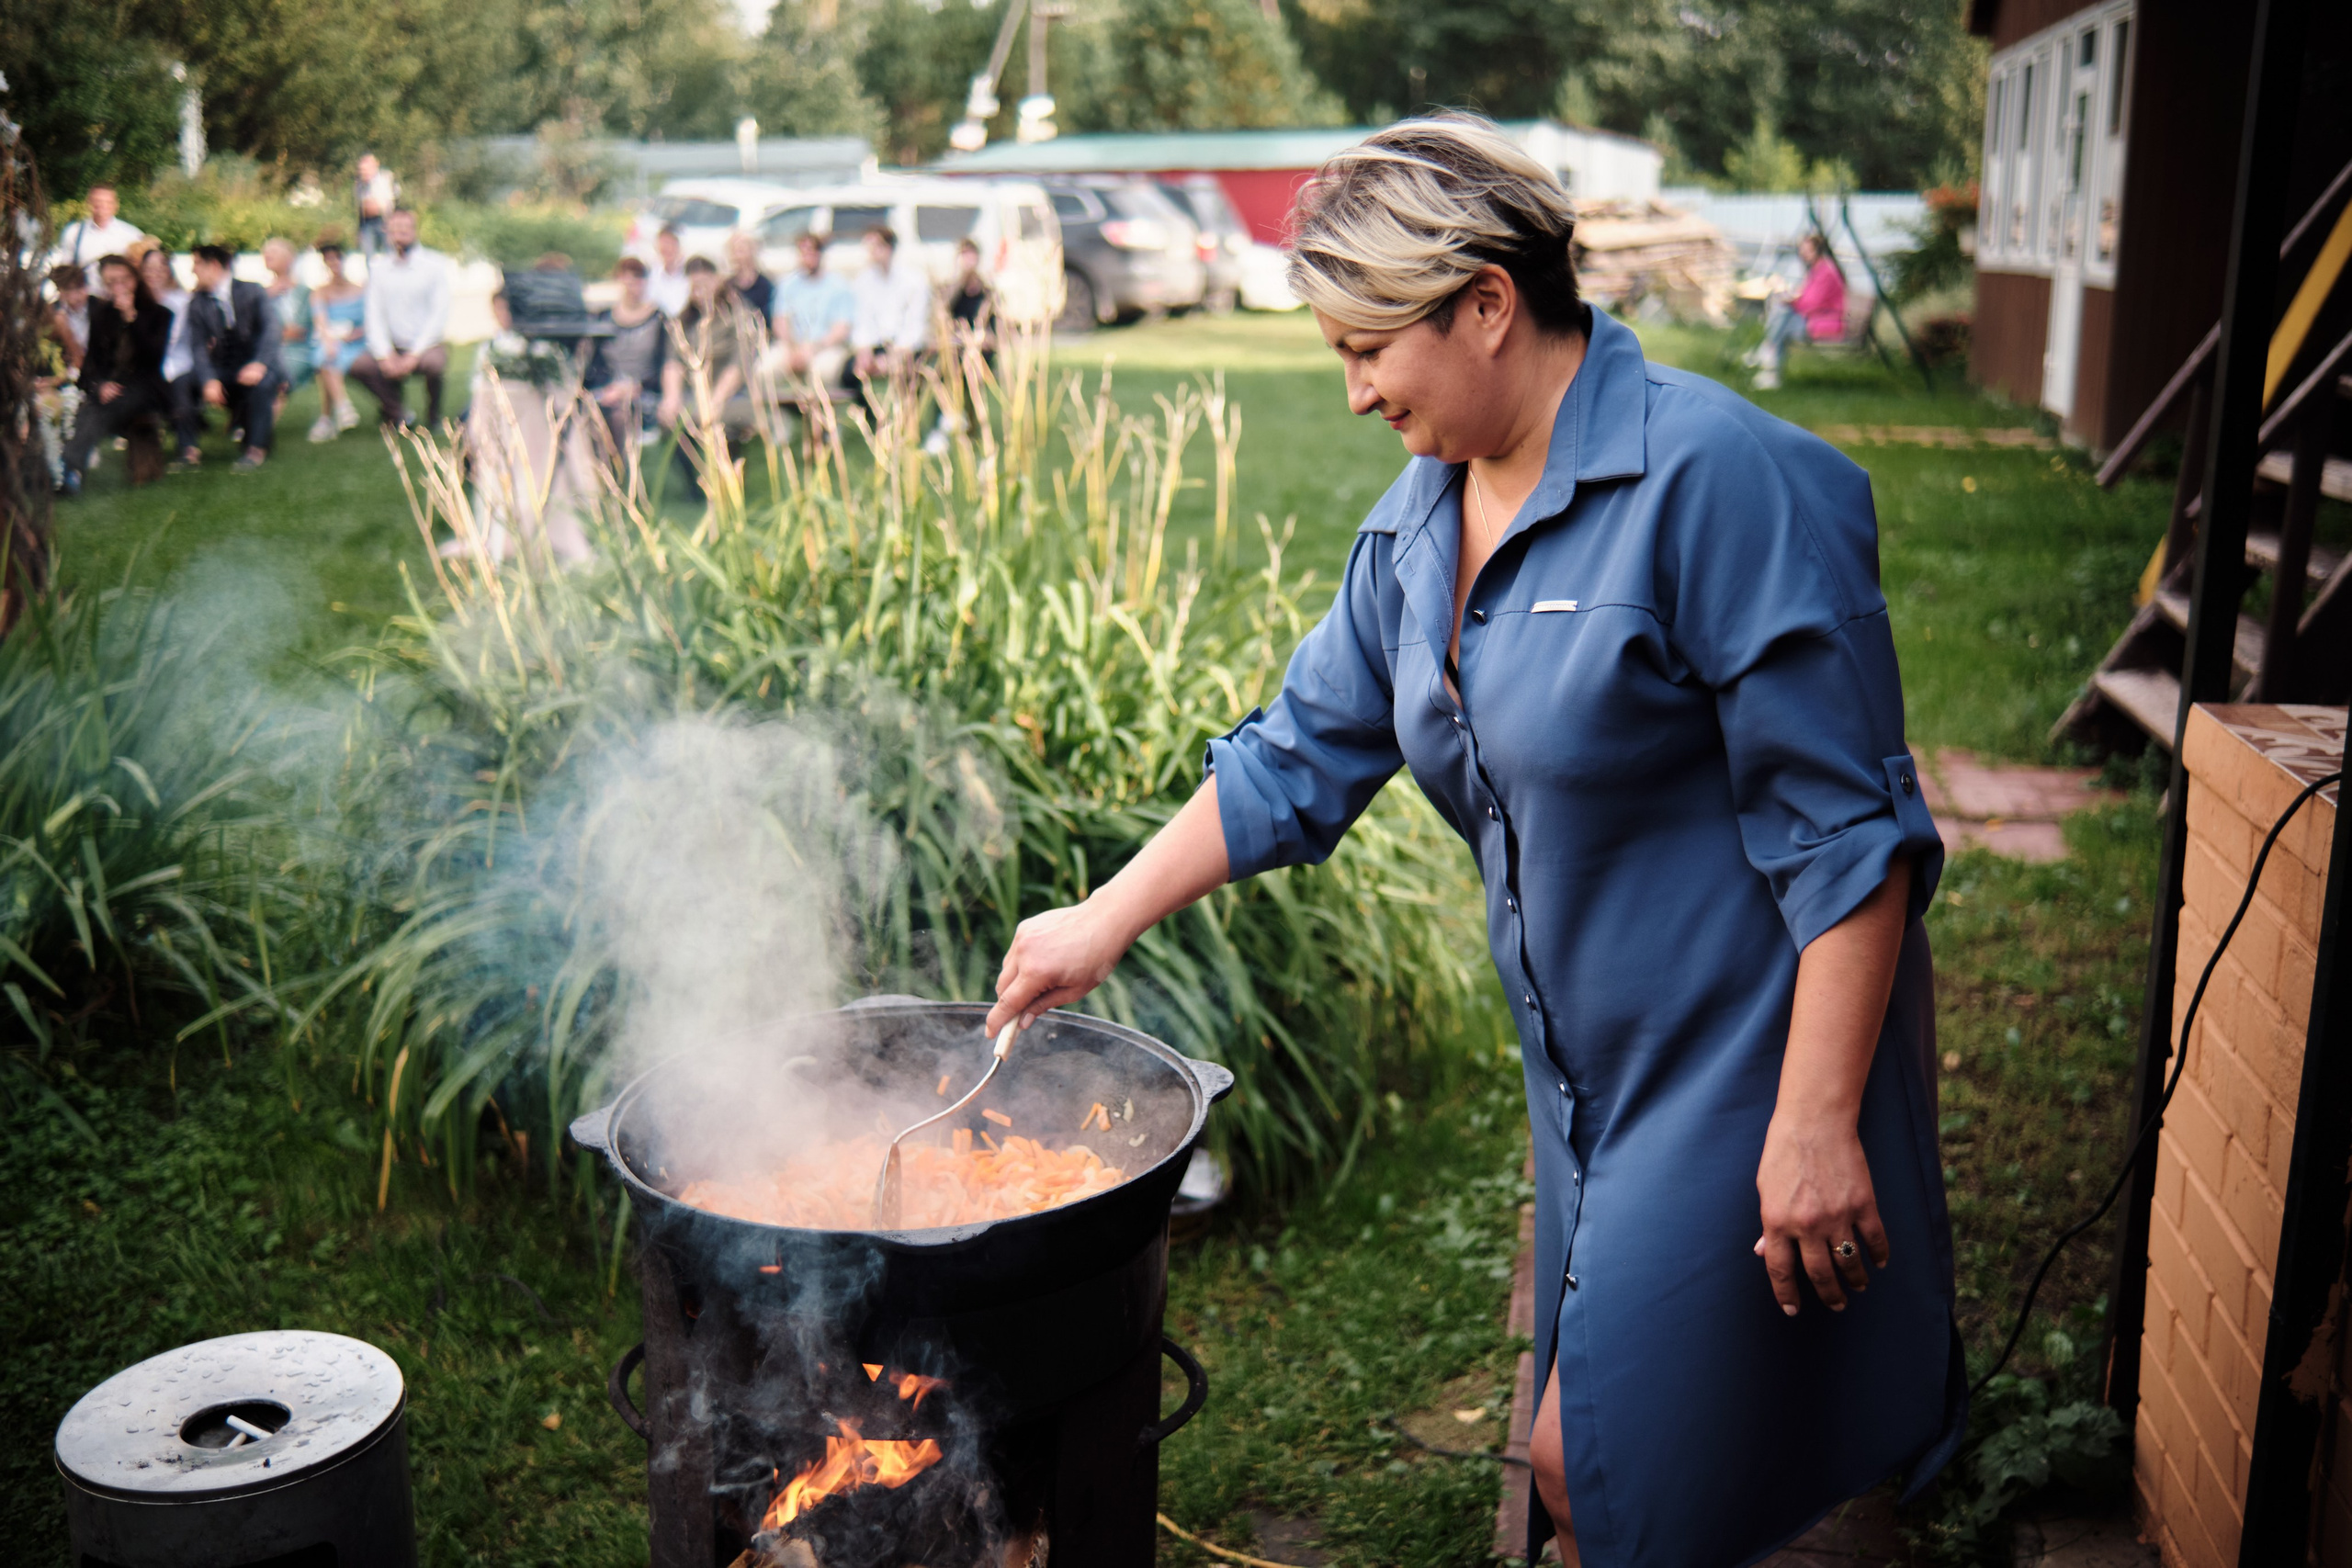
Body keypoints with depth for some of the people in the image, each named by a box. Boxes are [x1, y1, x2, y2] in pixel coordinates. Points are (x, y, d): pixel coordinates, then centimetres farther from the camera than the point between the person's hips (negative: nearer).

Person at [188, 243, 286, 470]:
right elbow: (199, 347, -5)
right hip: (224, 371, 4)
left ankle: (256, 449, -27)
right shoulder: (197, 304, 7)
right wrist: (209, 380, -25)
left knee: (261, 382, -37)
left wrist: (259, 364, -33)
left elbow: (271, 330, -15)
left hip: (258, 366, -3)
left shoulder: (253, 292, -1)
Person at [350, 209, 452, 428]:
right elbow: (374, 314, 3)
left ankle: (434, 417, -7)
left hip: (427, 345, -3)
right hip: (393, 346, 3)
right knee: (359, 366, -22)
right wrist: (385, 355, -13)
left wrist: (414, 355, -15)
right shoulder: (378, 267, 6)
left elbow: (440, 313, -7)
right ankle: (396, 412, 2)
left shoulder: (436, 264, -2)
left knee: (434, 363, -36)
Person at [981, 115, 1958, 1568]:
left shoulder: (1718, 478, -20)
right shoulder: (1423, 518, 5)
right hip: (1592, 1071, 8)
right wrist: (1107, 920, 13)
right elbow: (1300, 757, 15)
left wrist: (1817, 1123, -21)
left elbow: (1847, 829, -20)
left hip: (1739, 1063, -8)